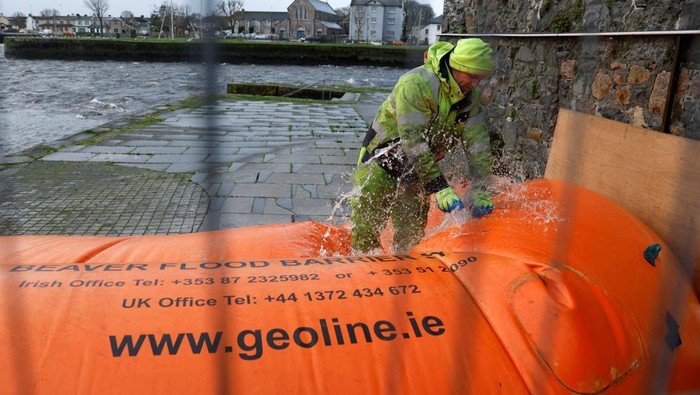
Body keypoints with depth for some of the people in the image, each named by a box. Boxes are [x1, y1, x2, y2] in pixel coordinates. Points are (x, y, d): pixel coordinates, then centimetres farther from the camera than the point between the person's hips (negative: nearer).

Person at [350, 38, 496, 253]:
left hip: (417, 172, 6)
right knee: (367, 232, -1)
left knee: (412, 235, 13)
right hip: (381, 166, -6)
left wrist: (479, 190, -17)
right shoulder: (415, 84, -29)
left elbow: (478, 144, -8)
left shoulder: (470, 95, -6)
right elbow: (413, 141, -34)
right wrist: (440, 187, -36)